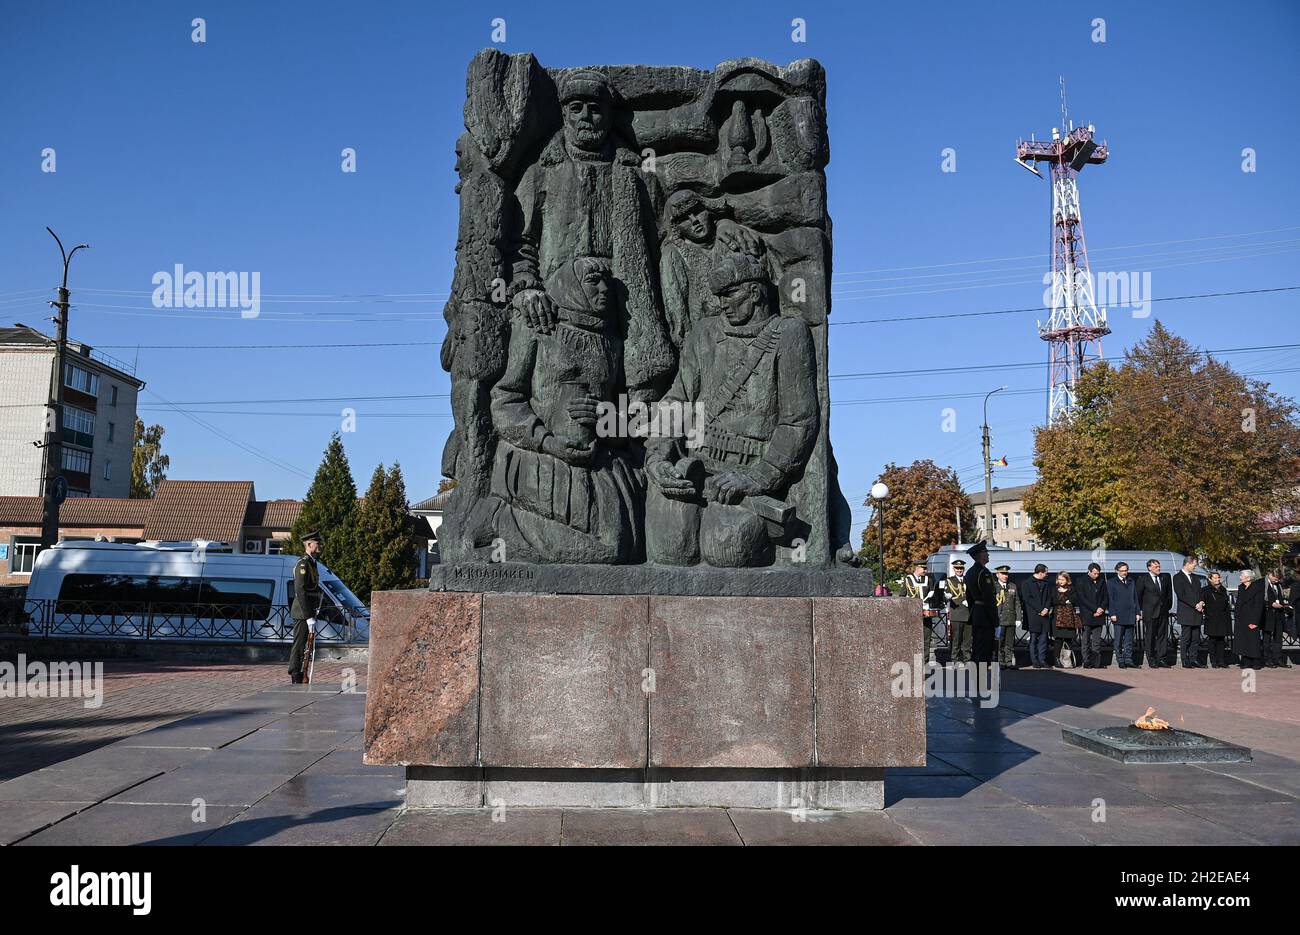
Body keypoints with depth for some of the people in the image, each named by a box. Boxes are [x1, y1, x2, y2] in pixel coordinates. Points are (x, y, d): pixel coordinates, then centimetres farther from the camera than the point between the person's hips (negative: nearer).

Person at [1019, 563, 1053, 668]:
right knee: (1033, 639, 0)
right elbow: (1027, 599, -7)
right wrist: (1039, 610, -11)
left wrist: (1046, 609, -6)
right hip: (1033, 616, -4)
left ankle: (1042, 660, 7)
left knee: (1043, 639, 3)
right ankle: (1034, 662, 4)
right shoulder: (1027, 584, 0)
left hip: (1045, 615, 4)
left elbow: (1049, 598, 12)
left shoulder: (1047, 584, 15)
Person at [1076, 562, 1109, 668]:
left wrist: (1101, 608, -3)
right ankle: (1086, 662, 0)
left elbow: (1106, 597, 14)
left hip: (1099, 616, 3)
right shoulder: (1082, 583, 1)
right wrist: (1095, 609, -11)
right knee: (1085, 641, -2)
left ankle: (1096, 662, 2)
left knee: (1097, 641, 1)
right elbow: (1083, 599, -5)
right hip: (1086, 616, -3)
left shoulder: (1102, 582, 13)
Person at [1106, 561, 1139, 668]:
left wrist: (1137, 613, 9)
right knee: (1118, 640, -1)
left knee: (1129, 639, 5)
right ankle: (1120, 660, 4)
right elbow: (1110, 600, -2)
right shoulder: (1111, 583, 3)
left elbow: (1135, 598, 16)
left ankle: (1128, 660, 9)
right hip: (1118, 616, -4)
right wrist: (1112, 614, -9)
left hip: (1130, 615, 4)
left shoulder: (1132, 582, 16)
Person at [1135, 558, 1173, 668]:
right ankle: (1151, 660, 5)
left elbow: (1169, 592, 18)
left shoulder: (1165, 577, 9)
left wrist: (1168, 605, 12)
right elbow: (1138, 596, 3)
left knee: (1163, 635, 4)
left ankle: (1160, 659, 9)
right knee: (1150, 637, -1)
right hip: (1149, 613, -4)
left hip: (1163, 612, 4)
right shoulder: (1143, 579, -3)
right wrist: (1141, 609, 3)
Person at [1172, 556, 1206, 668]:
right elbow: (1181, 595, -11)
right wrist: (1195, 604, -14)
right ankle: (1185, 662, -2)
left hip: (1197, 612, 6)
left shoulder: (1196, 577, 20)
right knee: (1185, 638, -4)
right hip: (1186, 613, -6)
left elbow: (1200, 592, 19)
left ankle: (1194, 660, 10)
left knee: (1196, 638, 6)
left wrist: (1201, 603, -1)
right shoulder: (1178, 577, -3)